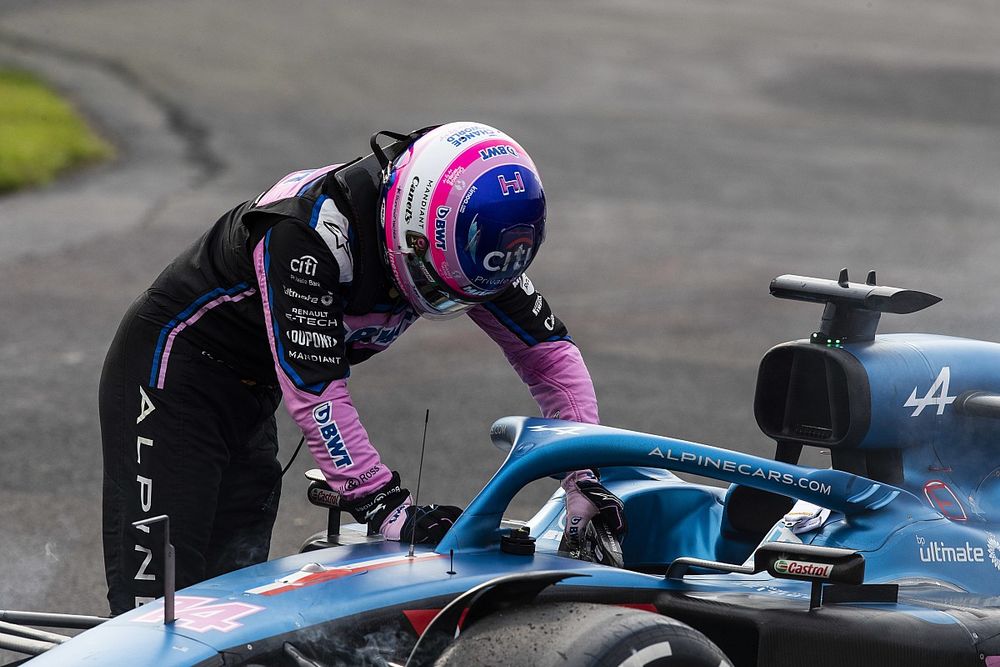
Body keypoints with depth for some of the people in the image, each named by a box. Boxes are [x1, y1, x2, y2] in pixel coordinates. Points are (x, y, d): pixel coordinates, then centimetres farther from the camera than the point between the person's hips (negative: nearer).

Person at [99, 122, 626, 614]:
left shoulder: (465, 238, -11)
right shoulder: (313, 232, -33)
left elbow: (549, 349, -4)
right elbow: (314, 387, -34)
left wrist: (584, 475, -15)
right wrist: (386, 509, -36)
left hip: (251, 395, 8)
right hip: (172, 367, -8)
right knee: (157, 598, -14)